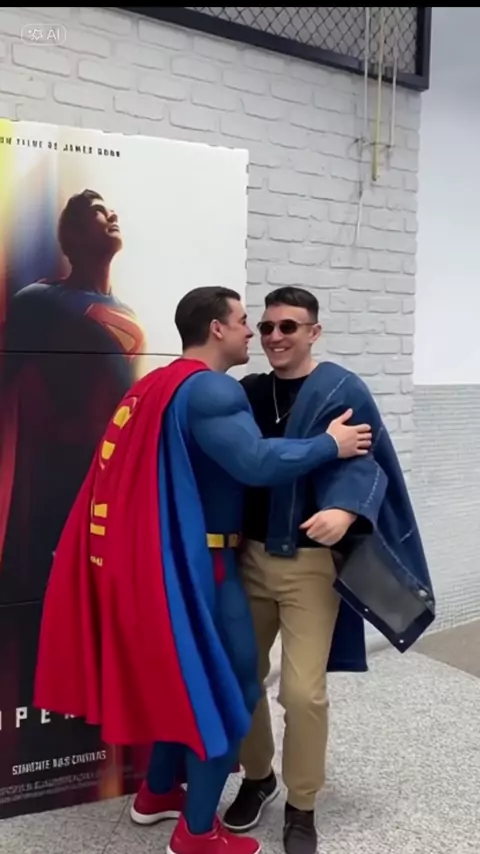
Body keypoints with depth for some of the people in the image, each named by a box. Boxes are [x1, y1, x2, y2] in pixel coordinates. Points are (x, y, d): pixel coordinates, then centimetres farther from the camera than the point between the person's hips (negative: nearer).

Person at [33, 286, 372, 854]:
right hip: (194, 563, -10)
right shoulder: (210, 389, -19)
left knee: (183, 672, 23)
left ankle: (158, 792, 38)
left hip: (165, 557, 10)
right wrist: (330, 445, -17)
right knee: (230, 685, 3)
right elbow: (256, 462, -31)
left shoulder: (161, 384, 12)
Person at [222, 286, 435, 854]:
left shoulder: (343, 391, -5)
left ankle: (301, 808, 19)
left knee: (303, 690, -4)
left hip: (311, 561, -4)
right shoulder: (246, 393, 8)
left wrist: (345, 510, -31)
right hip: (249, 554, 5)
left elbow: (366, 463, -12)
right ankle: (258, 777, 37)